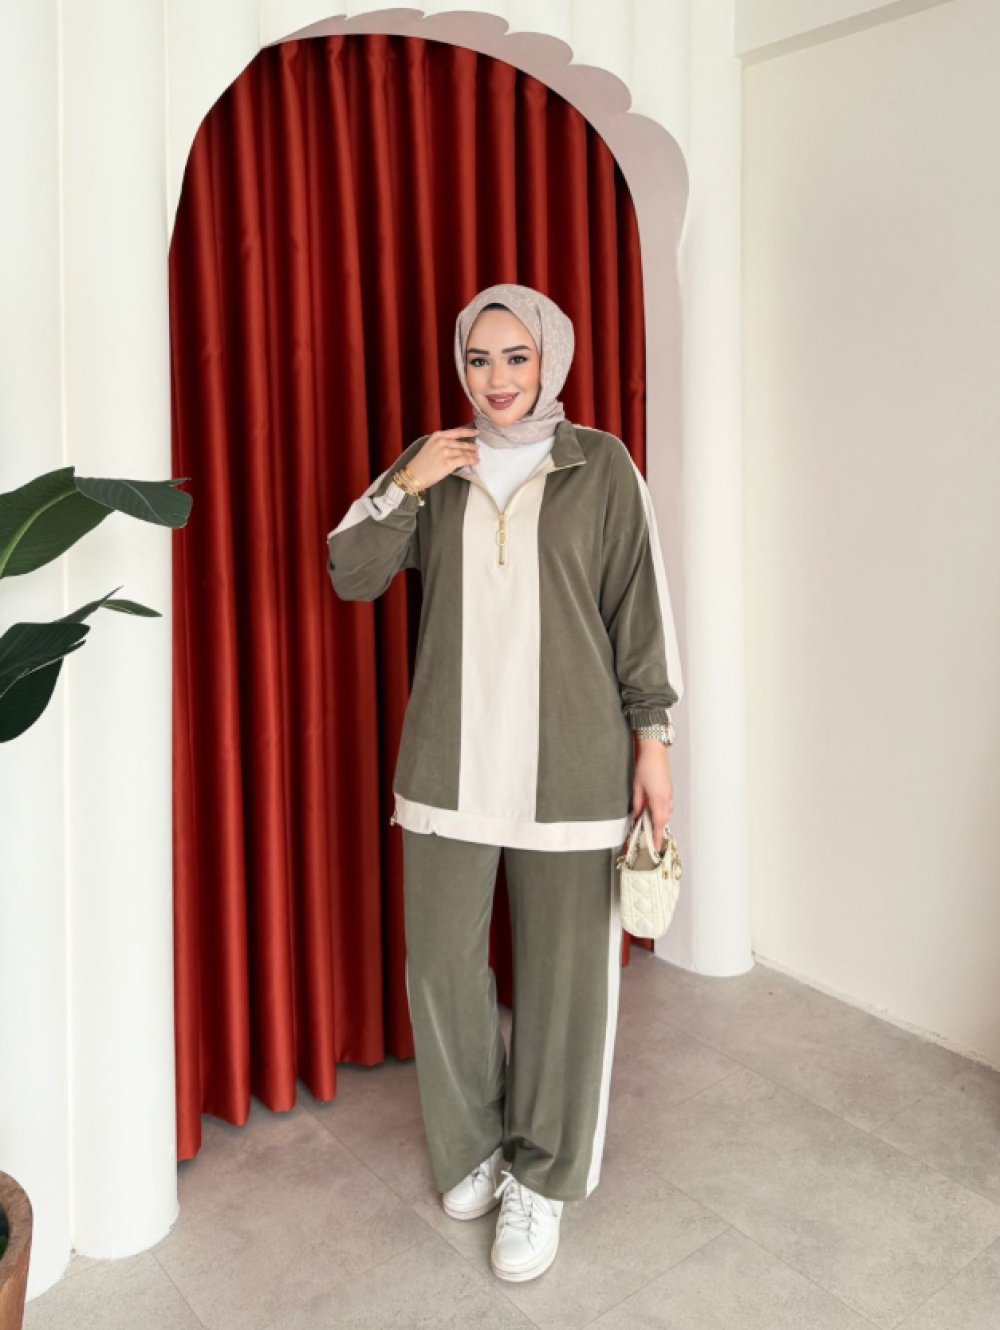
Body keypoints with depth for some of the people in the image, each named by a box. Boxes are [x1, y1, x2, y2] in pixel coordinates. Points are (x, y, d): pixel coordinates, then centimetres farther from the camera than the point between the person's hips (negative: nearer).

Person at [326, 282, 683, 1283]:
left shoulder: (601, 466, 1)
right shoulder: (434, 462, 9)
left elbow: (639, 608, 1)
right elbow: (350, 576, 6)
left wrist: (652, 736, -3)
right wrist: (403, 485, -7)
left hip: (568, 763, -2)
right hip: (451, 760, 3)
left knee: (562, 969, 5)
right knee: (441, 961, 8)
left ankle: (541, 1178, 25)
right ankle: (474, 1144, 33)